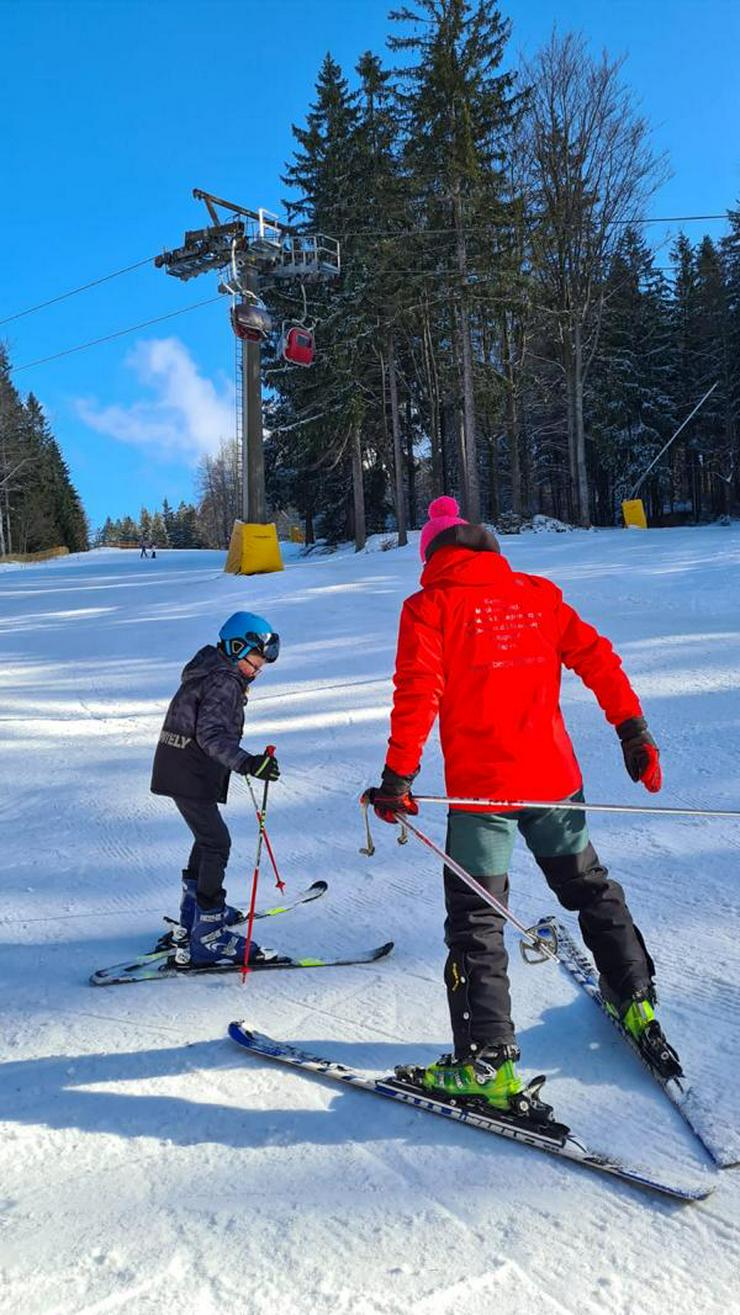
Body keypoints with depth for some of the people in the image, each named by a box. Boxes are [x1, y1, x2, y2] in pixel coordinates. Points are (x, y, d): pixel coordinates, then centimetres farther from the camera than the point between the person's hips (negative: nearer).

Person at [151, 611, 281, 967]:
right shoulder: (223, 682, -18)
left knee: (207, 837, 22)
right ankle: (207, 939, -7)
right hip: (190, 776, -11)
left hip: (182, 769, 11)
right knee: (217, 844, -8)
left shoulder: (213, 673, 14)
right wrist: (247, 763, -43)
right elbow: (211, 735, -30)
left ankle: (192, 917, 35)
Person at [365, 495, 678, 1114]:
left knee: (476, 919, 4)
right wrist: (634, 732, 11)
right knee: (590, 888, 24)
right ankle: (636, 1003, 35)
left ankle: (487, 1059, 4)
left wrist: (398, 776, -13)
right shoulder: (539, 593, 10)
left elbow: (418, 692, -14)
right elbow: (597, 659, 7)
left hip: (480, 786, -4)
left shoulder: (431, 604, -2)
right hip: (554, 777, 5)